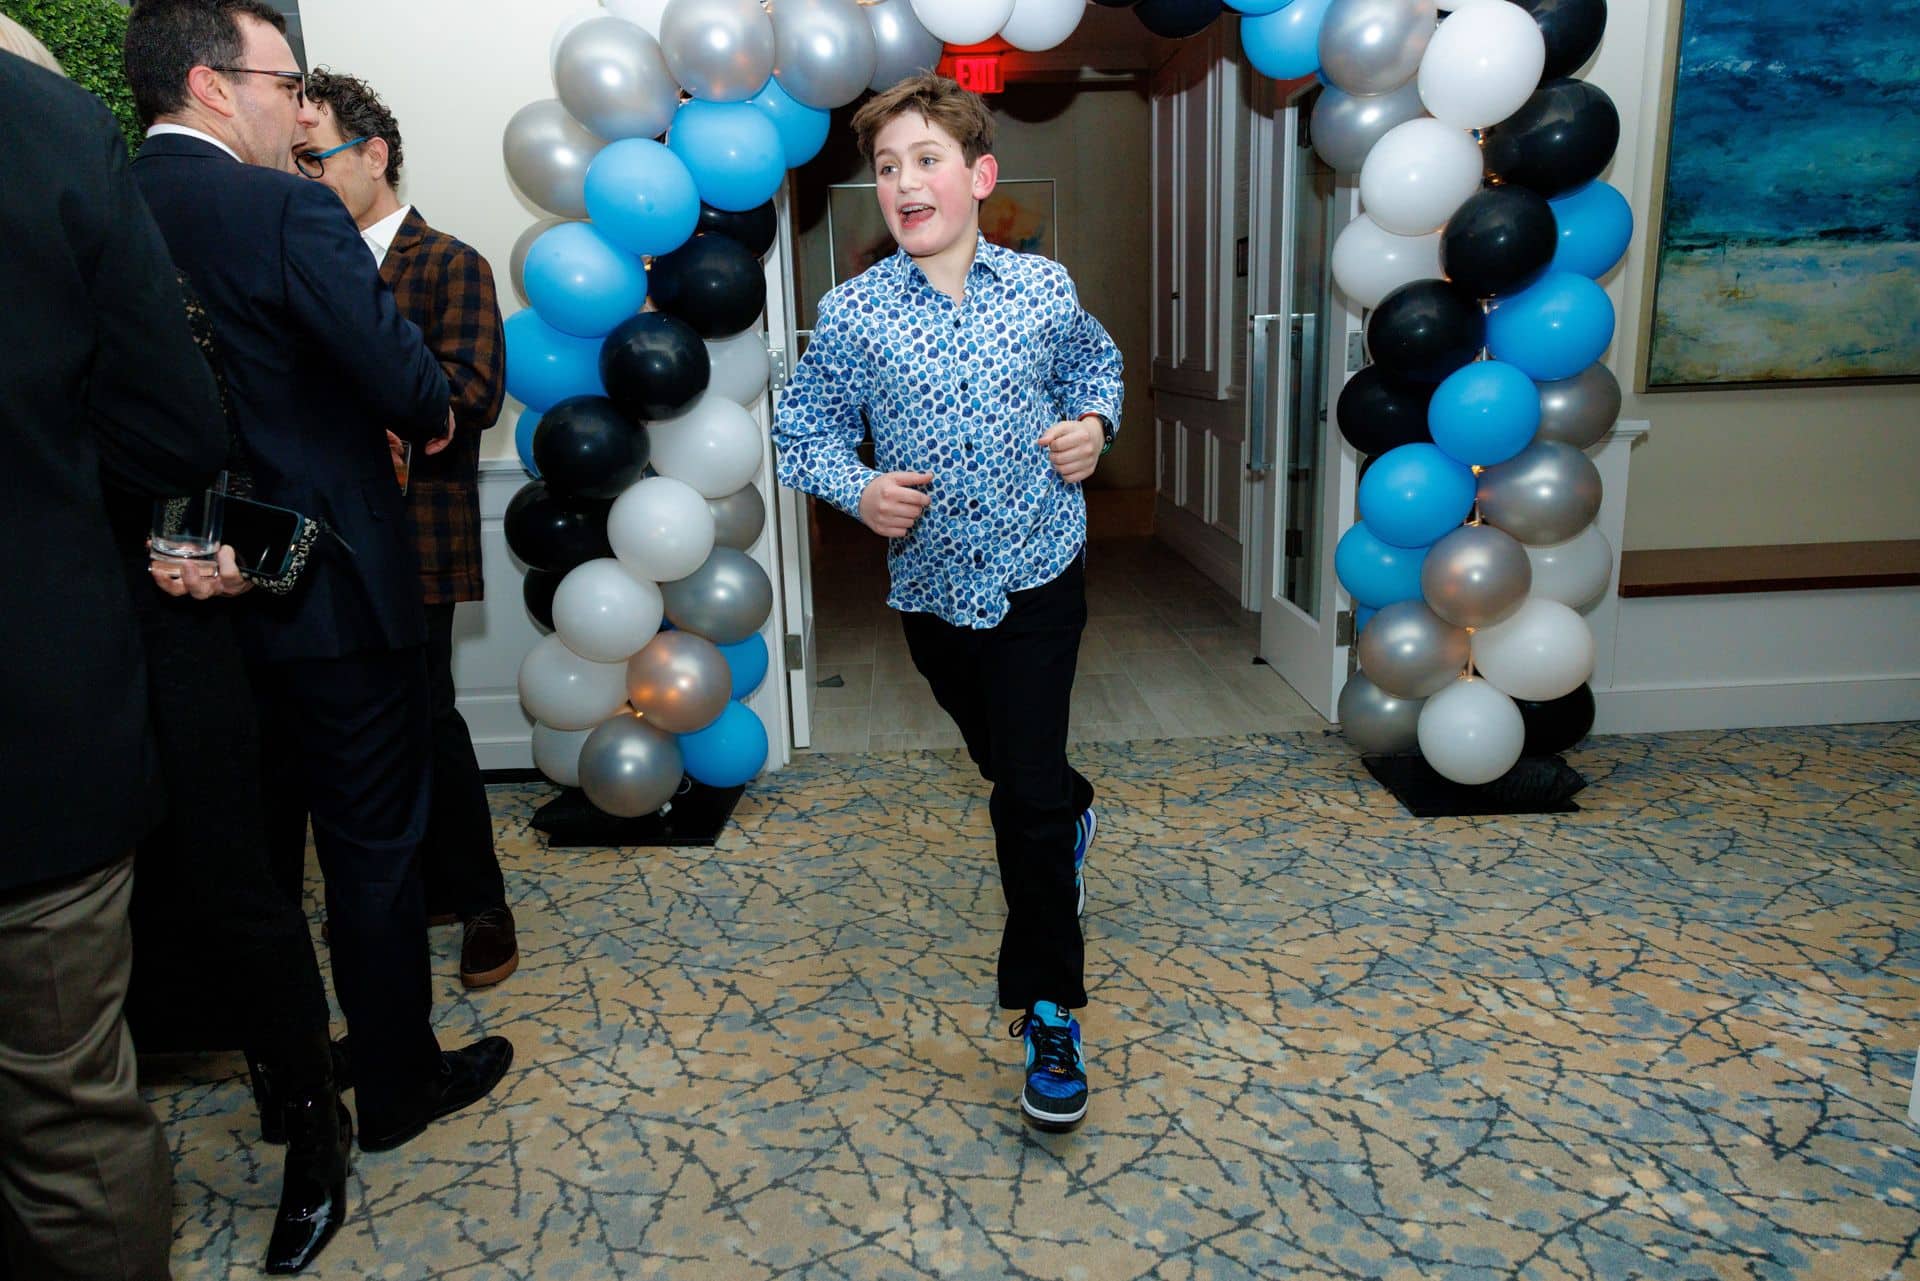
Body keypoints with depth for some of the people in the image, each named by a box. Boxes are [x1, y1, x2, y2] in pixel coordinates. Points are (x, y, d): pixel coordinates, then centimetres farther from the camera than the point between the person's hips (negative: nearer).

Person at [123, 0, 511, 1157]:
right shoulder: (290, 211, -17)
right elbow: (412, 389, -21)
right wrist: (432, 417, 2)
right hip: (334, 588, -7)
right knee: (375, 843, 8)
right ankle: (399, 1084, 24)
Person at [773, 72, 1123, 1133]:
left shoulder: (1045, 289, -4)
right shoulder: (853, 312, -7)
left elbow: (1095, 364, 16)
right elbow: (803, 432, 1)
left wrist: (1093, 423, -5)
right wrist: (860, 489, -18)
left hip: (1039, 575, -2)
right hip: (932, 584, 2)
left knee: (1026, 793, -6)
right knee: (1006, 764, 21)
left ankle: (1050, 1012, 9)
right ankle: (1072, 815, 58)